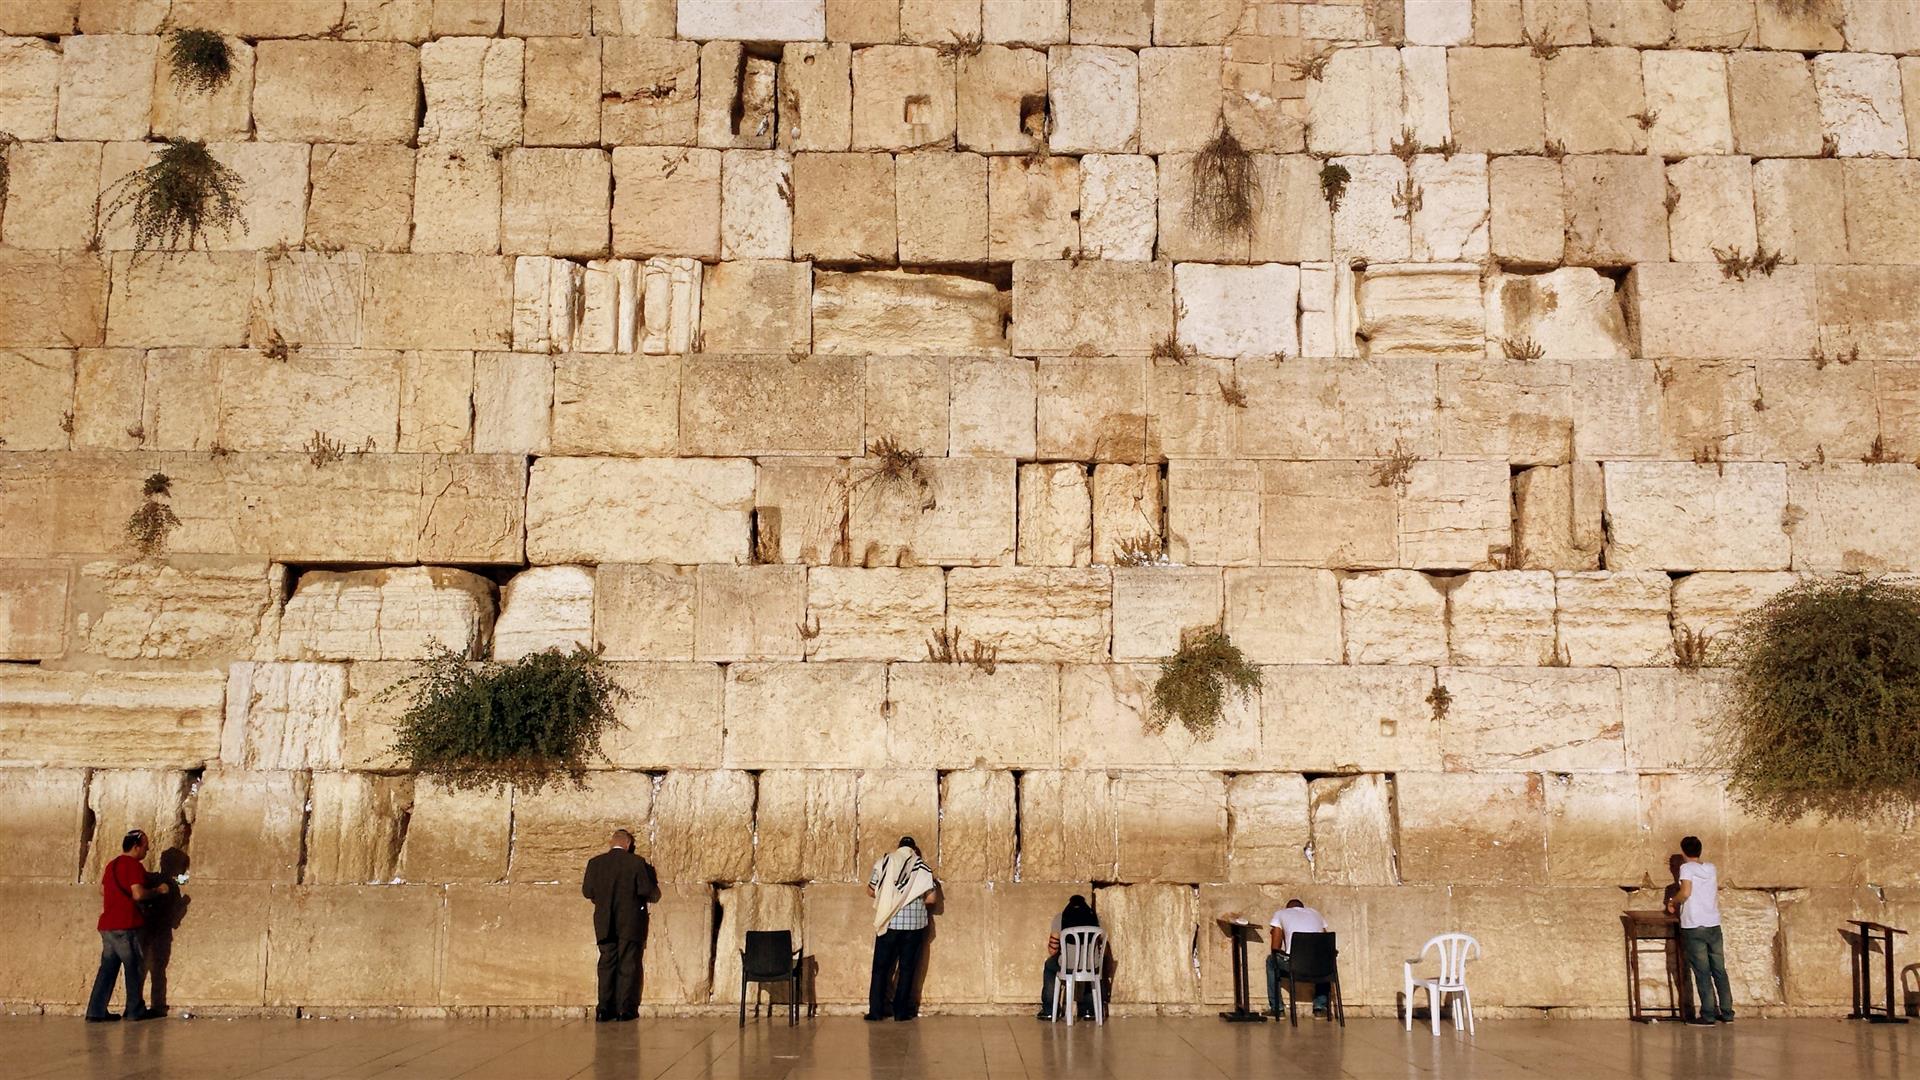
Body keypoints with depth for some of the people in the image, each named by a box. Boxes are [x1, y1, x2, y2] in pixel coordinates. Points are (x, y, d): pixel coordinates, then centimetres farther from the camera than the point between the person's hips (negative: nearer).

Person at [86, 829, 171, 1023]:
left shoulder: (112, 864, 16)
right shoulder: (134, 866, -11)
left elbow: (102, 890, 27)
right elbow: (138, 894, -20)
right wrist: (158, 890, -6)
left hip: (107, 925, 8)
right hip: (126, 926, -8)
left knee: (108, 967, 8)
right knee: (135, 967, 3)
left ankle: (96, 1012, 4)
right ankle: (135, 1010, 8)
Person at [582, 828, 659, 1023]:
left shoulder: (595, 863, 0)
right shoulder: (636, 862, -10)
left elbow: (587, 891, 4)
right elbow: (648, 891, -11)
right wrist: (655, 893, 12)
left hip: (605, 923, 3)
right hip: (631, 923, -3)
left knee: (607, 964, 10)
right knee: (628, 965, 4)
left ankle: (604, 1008, 7)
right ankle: (625, 1008, 2)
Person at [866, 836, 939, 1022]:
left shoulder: (884, 863, 1)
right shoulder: (921, 867, -1)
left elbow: (871, 891, 6)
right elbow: (932, 897, -3)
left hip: (888, 923, 0)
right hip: (914, 924, 0)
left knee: (881, 967, 8)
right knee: (907, 968, 7)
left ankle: (876, 1011, 6)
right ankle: (901, 1012, 8)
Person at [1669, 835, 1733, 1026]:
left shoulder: (1687, 868, -6)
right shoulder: (1711, 869, 10)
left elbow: (1686, 892, -20)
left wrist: (1672, 903, -1)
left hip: (1694, 927, -5)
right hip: (1714, 925, 5)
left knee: (1702, 972, -3)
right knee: (1719, 970, 11)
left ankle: (1708, 1015, -2)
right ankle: (1726, 1012, 13)